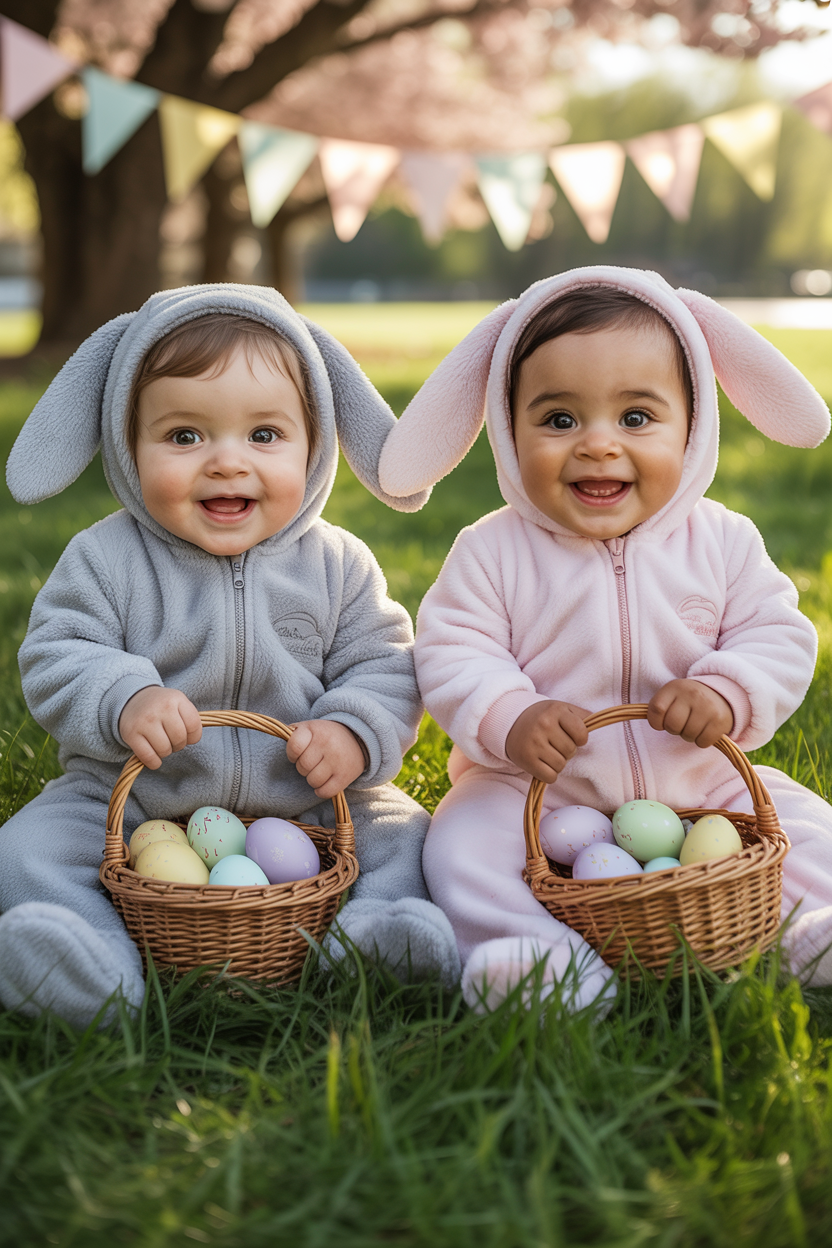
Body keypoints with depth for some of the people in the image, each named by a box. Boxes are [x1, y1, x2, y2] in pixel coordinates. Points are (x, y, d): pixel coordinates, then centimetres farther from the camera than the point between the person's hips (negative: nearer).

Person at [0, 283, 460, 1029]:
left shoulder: (337, 566, -3)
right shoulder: (106, 561, -6)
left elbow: (384, 667, -1)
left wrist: (354, 734, -22)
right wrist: (123, 701, -30)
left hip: (304, 805, 1)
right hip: (129, 807, 0)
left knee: (402, 835, -16)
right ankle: (97, 961, -34)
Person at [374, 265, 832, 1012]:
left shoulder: (722, 543, -2)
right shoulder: (493, 553, -7)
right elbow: (452, 654, -10)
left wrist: (726, 693, -23)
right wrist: (509, 719, -29)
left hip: (698, 785, 2)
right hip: (535, 792, -2)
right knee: (464, 843, -25)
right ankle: (544, 956, -32)